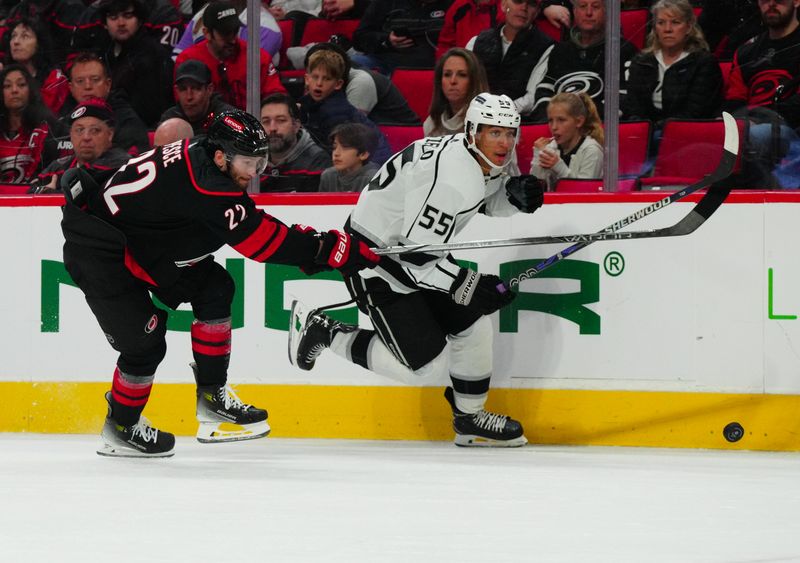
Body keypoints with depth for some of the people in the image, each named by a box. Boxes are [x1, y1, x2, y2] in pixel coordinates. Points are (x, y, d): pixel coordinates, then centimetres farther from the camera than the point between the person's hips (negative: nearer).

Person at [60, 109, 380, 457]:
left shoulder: (199, 155, -2)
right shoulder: (204, 186, -31)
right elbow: (263, 240, -29)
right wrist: (330, 249, -27)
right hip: (94, 251, -10)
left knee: (214, 288, 5)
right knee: (145, 342, -11)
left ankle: (213, 398, 11)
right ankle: (120, 427, 13)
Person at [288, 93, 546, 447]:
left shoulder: (482, 161, -1)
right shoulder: (449, 178, -31)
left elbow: (488, 201, 22)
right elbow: (416, 256, -31)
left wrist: (514, 193, -1)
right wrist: (472, 286, -28)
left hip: (412, 245, 10)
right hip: (373, 260, -10)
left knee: (471, 321, 7)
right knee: (426, 363, -9)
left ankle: (470, 418, 22)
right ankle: (324, 332, 4)